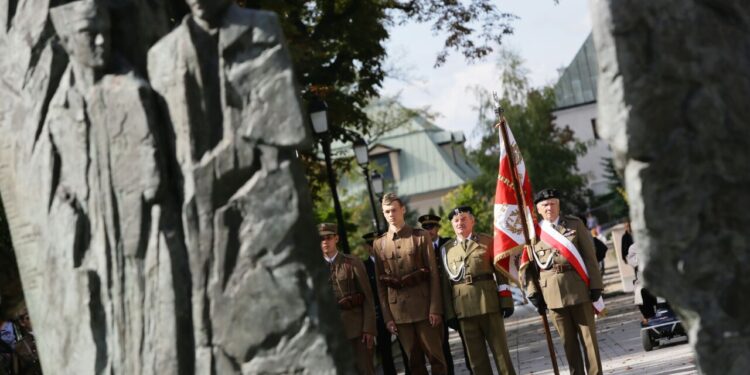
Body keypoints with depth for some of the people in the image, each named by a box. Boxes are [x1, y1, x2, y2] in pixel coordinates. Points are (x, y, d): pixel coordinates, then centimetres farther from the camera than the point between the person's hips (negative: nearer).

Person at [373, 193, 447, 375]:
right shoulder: (379, 244, 8)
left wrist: (435, 309, -9)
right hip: (398, 310, 2)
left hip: (423, 306, -2)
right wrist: (387, 317, 2)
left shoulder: (421, 236, 3)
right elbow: (380, 284, 8)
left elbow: (433, 274, -1)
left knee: (435, 356, 0)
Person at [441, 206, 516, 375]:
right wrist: (449, 314, 1)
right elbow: (446, 281, 6)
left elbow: (500, 272, 3)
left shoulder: (487, 242, 6)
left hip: (489, 304, -2)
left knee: (500, 349, 2)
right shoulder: (446, 249, 9)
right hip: (463, 308, 2)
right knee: (475, 355, 5)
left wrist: (506, 302, -4)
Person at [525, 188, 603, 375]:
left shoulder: (575, 224, 4)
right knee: (568, 339, 6)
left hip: (578, 288, -1)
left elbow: (590, 256, 2)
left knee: (588, 335, 1)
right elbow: (529, 265, 5)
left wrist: (595, 285, -3)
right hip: (552, 293, 1)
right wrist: (533, 292, -2)